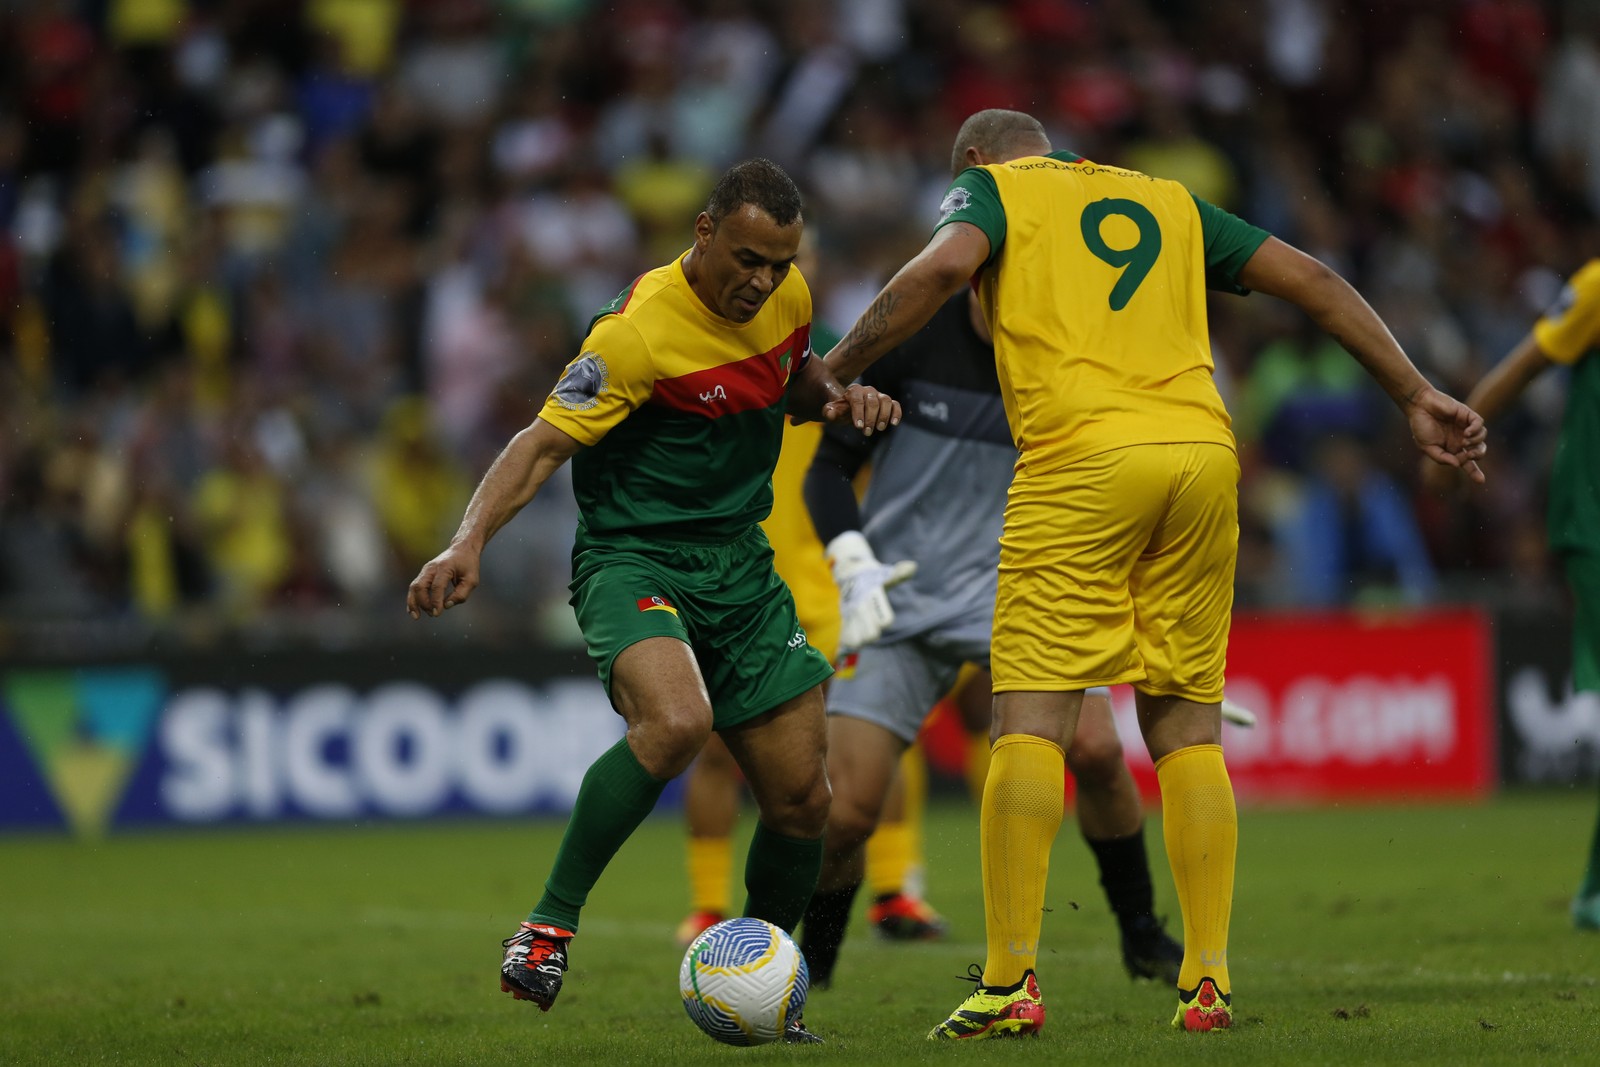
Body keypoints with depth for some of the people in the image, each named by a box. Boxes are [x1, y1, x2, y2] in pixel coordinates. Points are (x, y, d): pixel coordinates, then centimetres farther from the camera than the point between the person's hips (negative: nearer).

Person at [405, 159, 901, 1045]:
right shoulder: (641, 330, -20)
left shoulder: (785, 296, 2)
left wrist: (840, 397, 0)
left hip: (739, 564, 7)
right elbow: (545, 443, -19)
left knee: (800, 799, 2)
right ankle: (550, 926, -20)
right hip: (632, 558, -7)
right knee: (676, 721, -36)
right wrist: (469, 543, -34)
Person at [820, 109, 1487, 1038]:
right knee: (1187, 726, 8)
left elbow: (943, 266, -8)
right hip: (1203, 454, 4)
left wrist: (834, 372, -2)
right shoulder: (1167, 202, 27)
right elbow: (1310, 279, 20)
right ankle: (1209, 985, 1)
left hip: (1079, 458, -4)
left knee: (1032, 720, -4)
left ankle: (1010, 985, -11)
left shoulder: (991, 187, 14)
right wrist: (1418, 395, 20)